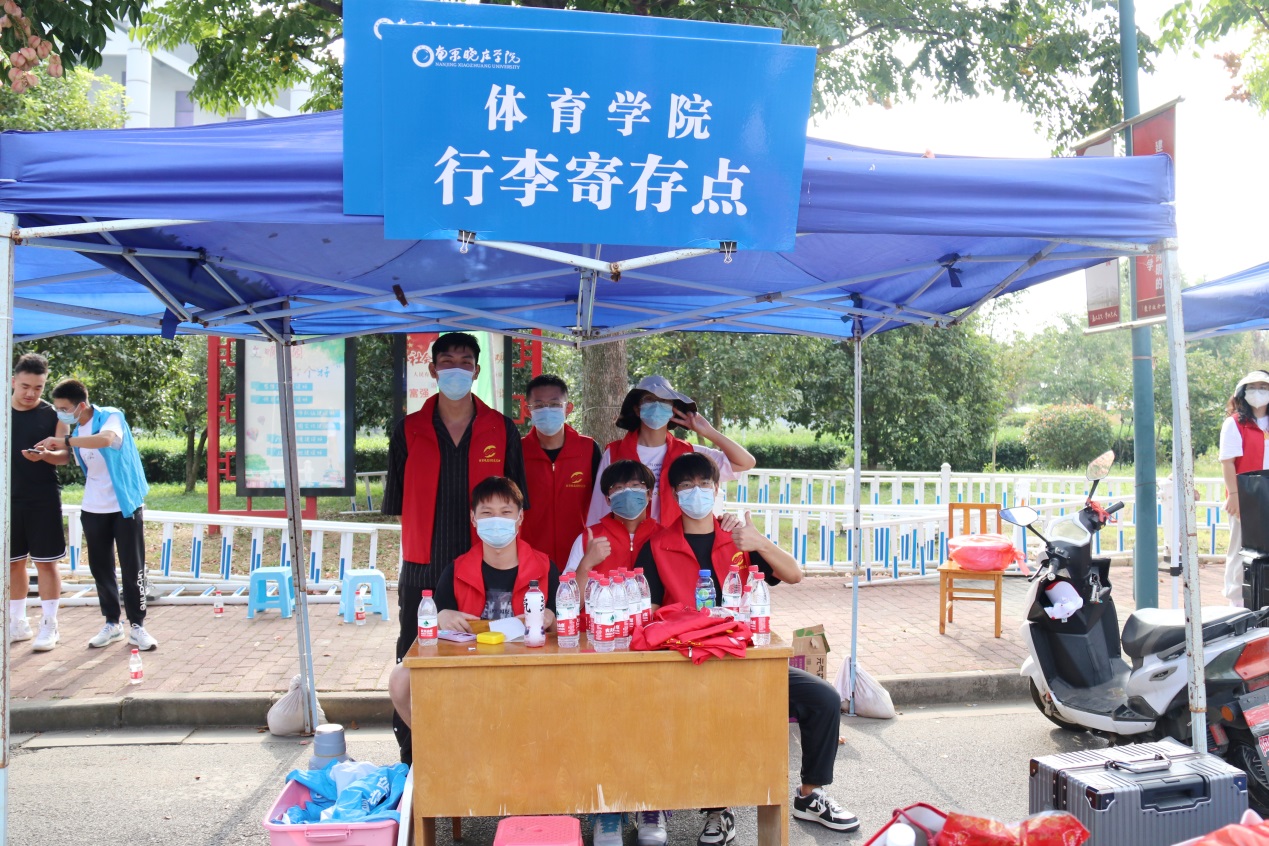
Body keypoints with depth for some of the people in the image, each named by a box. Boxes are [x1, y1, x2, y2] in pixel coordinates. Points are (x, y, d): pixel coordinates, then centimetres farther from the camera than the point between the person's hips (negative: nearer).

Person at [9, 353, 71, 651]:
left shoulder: (53, 414, -3)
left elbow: (64, 455, -5)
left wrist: (45, 455, -27)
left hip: (43, 500, -3)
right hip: (9, 499, 3)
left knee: (46, 562, 0)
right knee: (13, 562, 11)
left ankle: (49, 626, 7)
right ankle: (18, 623, 22)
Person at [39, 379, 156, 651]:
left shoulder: (111, 417, -13)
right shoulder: (77, 431, 7)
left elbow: (105, 439, -37)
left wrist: (64, 441, -36)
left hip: (124, 505, -6)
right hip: (93, 509, 6)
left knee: (132, 567, -2)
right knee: (100, 567, 9)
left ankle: (138, 626, 6)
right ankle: (112, 623, 20)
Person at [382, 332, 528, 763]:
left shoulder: (502, 431, 4)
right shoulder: (409, 430, 6)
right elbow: (396, 503, 11)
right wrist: (418, 539, 5)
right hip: (423, 569, 1)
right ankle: (411, 759, 18)